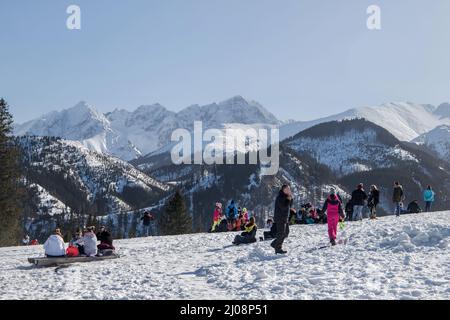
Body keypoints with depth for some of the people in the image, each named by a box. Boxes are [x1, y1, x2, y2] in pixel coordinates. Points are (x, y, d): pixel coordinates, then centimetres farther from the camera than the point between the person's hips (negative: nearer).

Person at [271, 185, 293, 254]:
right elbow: (283, 207, -27)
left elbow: (290, 205, 13)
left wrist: (291, 198, -1)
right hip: (280, 218, -10)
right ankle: (278, 249, 5)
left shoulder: (285, 196, 12)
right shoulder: (280, 197, -18)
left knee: (286, 232, 14)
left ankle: (275, 244, 24)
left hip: (285, 218, 10)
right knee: (281, 233, -5)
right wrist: (288, 199, -21)